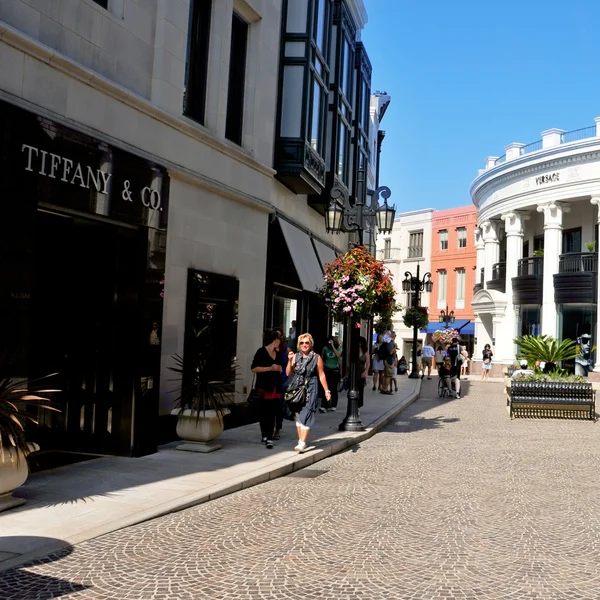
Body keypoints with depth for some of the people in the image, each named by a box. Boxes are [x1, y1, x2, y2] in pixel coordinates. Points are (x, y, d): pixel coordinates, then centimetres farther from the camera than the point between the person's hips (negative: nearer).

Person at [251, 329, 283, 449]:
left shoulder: (277, 353, 15)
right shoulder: (261, 351, -6)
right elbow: (254, 368, -13)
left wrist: (279, 369, 9)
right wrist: (270, 368, -17)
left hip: (275, 387, 6)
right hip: (264, 387, -6)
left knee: (272, 413, -1)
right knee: (263, 412, -1)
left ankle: (269, 438, -1)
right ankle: (265, 436, 11)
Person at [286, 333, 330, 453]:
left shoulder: (316, 358, 0)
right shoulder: (296, 356, 7)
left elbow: (321, 375, 3)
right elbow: (289, 373, 6)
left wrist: (327, 390, 1)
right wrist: (290, 361, -9)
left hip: (310, 389, -4)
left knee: (306, 415, -12)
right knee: (298, 415, 10)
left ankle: (303, 443, -16)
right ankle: (300, 440, 21)